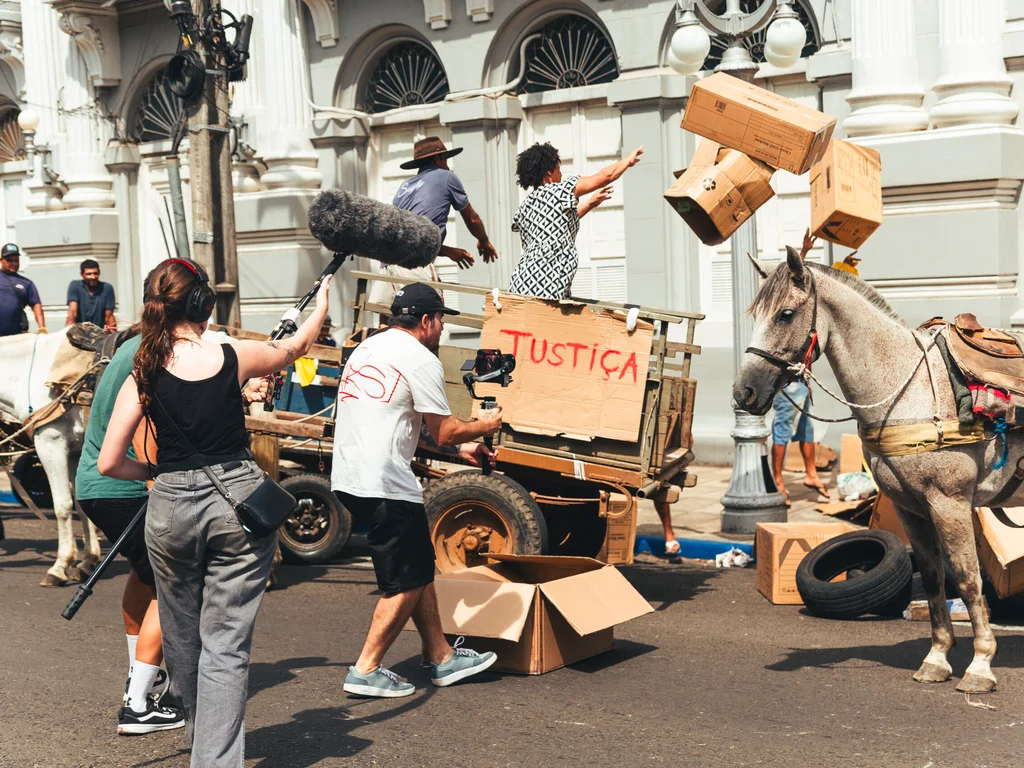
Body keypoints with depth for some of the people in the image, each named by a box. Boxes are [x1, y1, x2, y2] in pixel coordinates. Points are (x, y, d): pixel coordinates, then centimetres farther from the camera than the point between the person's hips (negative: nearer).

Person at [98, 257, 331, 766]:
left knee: (182, 638, 21)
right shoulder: (233, 358, -5)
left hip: (171, 508, 1)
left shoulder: (144, 374, -5)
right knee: (226, 644, 2)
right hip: (238, 500, -1)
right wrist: (322, 302, 36)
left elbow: (109, 464, -7)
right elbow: (297, 346, 17)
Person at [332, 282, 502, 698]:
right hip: (385, 487, -10)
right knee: (408, 582, 2)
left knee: (419, 569, 17)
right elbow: (443, 431, -7)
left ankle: (442, 657, 24)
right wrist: (484, 426, 13)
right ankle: (366, 671, 5)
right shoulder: (420, 359, -10)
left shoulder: (367, 348, 19)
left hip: (348, 477, 10)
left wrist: (459, 449, 27)